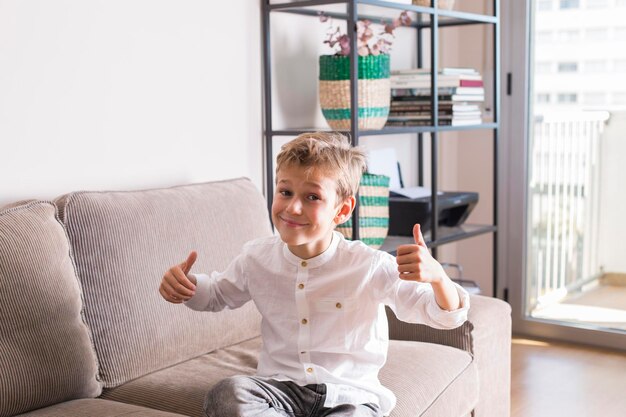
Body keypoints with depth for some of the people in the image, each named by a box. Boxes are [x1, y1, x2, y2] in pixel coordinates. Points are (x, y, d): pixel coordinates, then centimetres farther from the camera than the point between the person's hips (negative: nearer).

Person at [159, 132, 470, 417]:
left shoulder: (370, 267, -12)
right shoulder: (257, 258, -1)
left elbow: (447, 316, -10)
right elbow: (218, 294, 21)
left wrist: (436, 276, -33)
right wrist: (185, 286, -2)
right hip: (281, 388, 3)